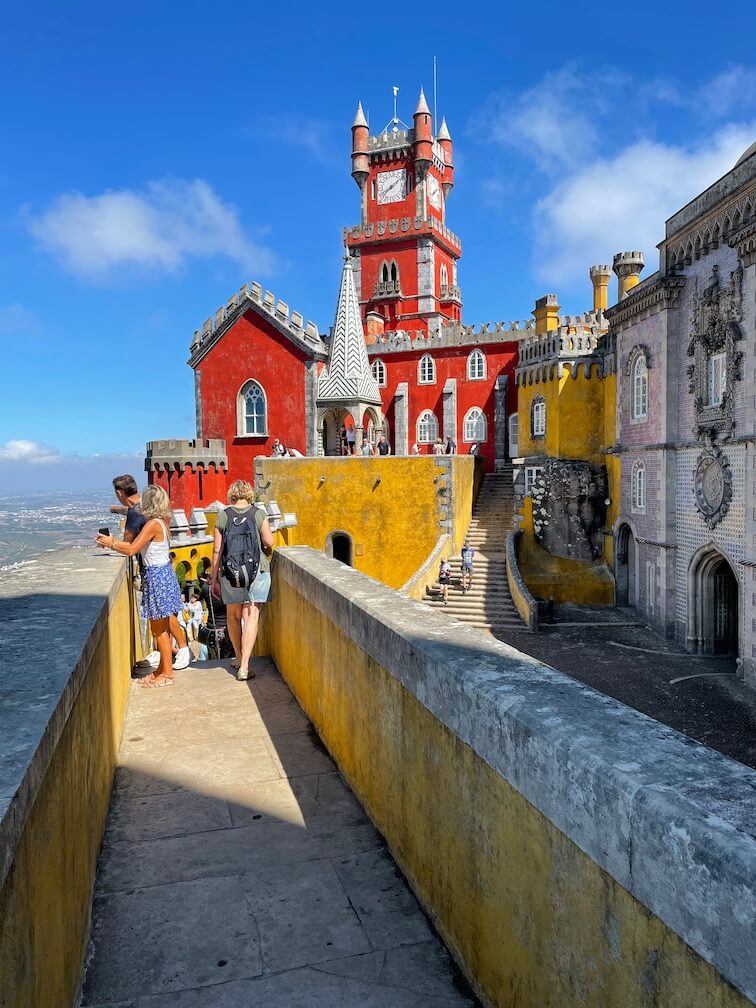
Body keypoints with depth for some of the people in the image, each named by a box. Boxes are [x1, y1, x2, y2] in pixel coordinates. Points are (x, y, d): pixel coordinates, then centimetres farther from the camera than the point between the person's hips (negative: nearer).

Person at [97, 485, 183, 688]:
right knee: (160, 628, 17)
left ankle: (167, 674, 10)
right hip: (162, 574, 9)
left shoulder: (153, 524, -19)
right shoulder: (160, 522, 8)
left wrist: (112, 544, -5)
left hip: (157, 576, -9)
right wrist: (113, 541, 14)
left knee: (159, 629, 1)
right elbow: (136, 545, 14)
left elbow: (131, 550, -19)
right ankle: (162, 669, 27)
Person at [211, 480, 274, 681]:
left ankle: (238, 657, 34)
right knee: (251, 616, 1)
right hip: (257, 570, -1)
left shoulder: (223, 516, 1)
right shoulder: (259, 514, -2)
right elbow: (269, 542, -5)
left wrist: (214, 578, 7)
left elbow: (217, 550, 1)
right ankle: (244, 666, -6)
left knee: (233, 615, 18)